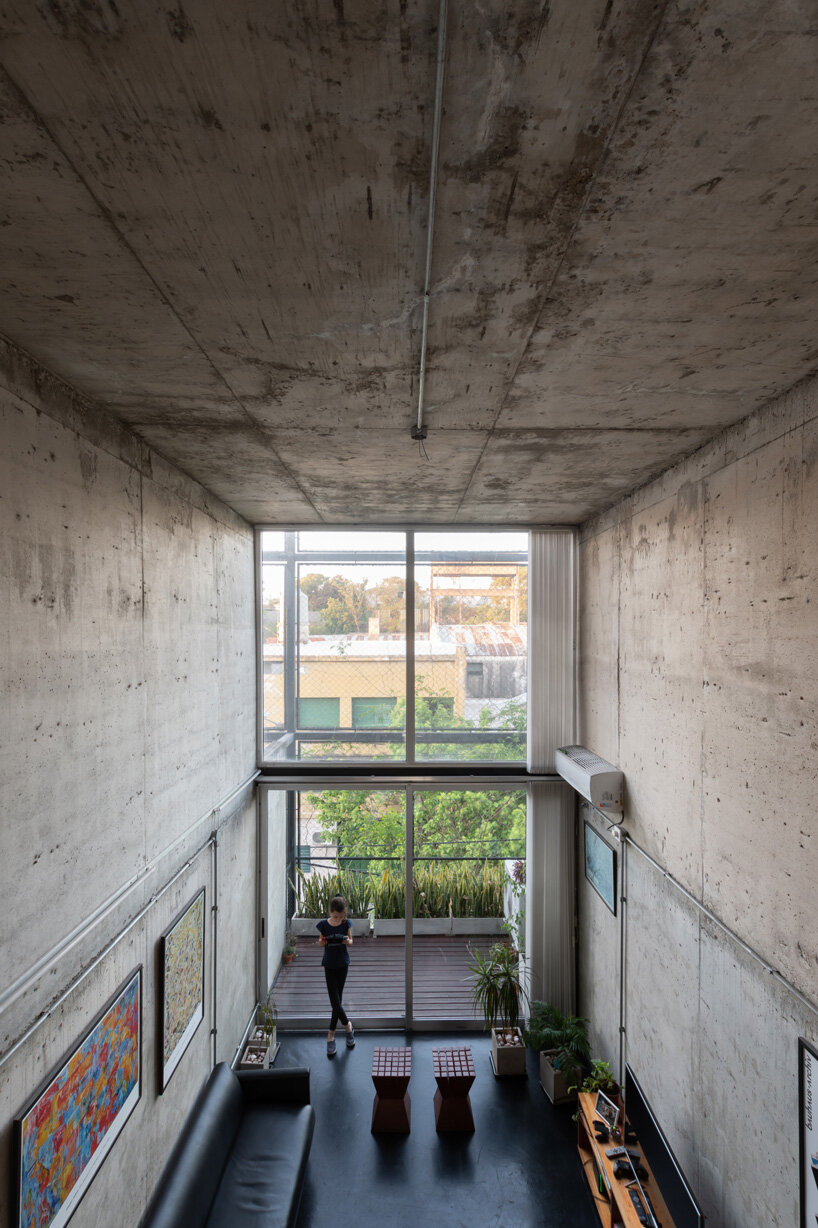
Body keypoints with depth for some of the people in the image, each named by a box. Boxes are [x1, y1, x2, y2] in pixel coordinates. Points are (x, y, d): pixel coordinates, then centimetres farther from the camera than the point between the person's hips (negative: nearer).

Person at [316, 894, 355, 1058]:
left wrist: (347, 941, -20)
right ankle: (348, 1026, 19)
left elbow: (350, 941, 3)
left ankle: (331, 1034, 22)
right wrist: (321, 942, -20)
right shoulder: (324, 925, -8)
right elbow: (320, 942, 4)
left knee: (337, 1000, 5)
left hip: (343, 964, 0)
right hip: (329, 965, 0)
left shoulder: (346, 924, -6)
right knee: (335, 1001, -4)